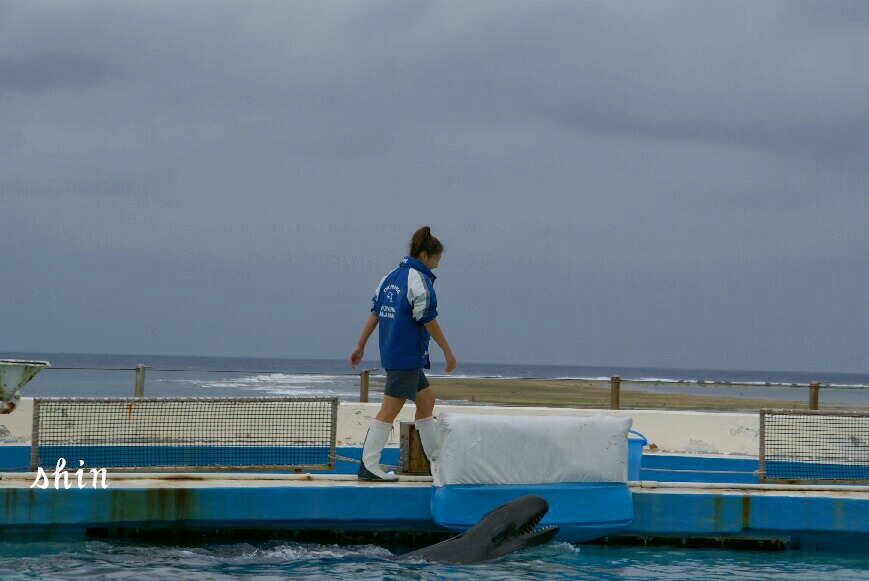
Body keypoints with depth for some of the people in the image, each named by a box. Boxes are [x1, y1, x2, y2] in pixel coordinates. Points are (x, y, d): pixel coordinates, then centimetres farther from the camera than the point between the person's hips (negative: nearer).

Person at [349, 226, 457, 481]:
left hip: (391, 353, 10)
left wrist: (360, 346, 17)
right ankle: (368, 466, -8)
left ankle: (436, 459, 24)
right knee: (390, 410, -8)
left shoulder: (390, 277, 12)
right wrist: (448, 352, -6)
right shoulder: (419, 281, -13)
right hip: (407, 355, -10)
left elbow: (375, 313, 14)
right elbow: (428, 320, -13)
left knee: (426, 400, 18)